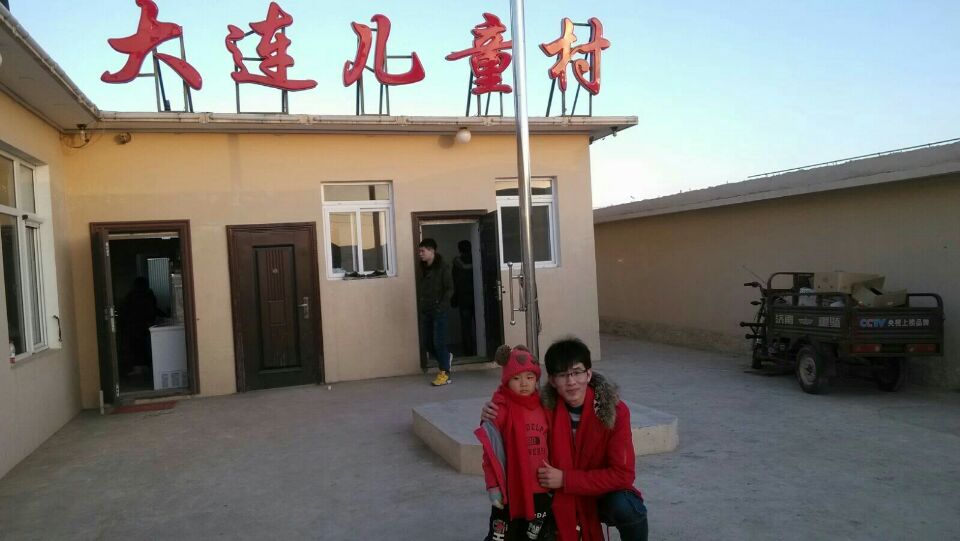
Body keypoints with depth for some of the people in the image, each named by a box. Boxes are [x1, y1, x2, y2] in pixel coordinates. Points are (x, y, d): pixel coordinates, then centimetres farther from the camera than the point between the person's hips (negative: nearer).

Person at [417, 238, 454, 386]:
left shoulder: (443, 267, -9)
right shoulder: (422, 267, 10)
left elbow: (449, 289, -11)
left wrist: (441, 306, -17)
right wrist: (419, 305, 7)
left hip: (438, 311, -6)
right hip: (425, 311, 7)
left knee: (439, 342, -4)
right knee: (427, 343, 8)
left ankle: (444, 374, 8)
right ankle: (446, 357, 32)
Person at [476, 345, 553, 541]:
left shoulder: (542, 407, 4)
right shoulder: (501, 409, -14)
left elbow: (550, 447, 12)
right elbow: (491, 453, -13)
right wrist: (493, 486, -14)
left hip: (540, 489, 5)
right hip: (511, 489, -5)